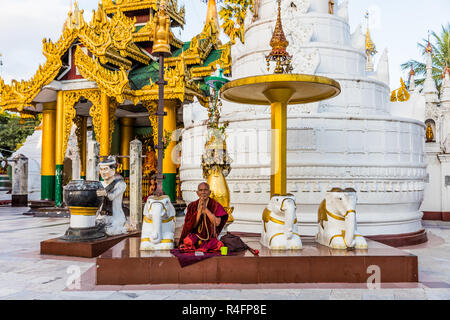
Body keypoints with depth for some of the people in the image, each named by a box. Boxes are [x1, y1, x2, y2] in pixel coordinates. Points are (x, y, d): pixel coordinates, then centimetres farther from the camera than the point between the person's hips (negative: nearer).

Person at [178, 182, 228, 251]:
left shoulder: (215, 205, -1)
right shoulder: (192, 206, 5)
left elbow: (217, 223, -15)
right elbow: (192, 225, -5)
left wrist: (205, 208, -15)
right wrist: (200, 209, -14)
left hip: (211, 239, 0)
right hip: (195, 238, 0)